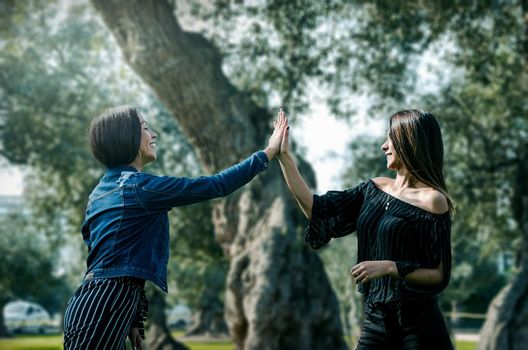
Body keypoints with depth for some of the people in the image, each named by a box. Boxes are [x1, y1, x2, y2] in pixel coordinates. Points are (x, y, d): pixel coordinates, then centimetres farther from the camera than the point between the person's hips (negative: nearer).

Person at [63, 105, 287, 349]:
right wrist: (268, 153, 0)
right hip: (102, 309, -10)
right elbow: (217, 185, -10)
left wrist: (132, 321, 21)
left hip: (93, 303, 10)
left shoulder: (103, 191, 18)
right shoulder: (140, 186, -10)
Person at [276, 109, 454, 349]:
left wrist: (389, 267, -22)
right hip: (375, 321, 6)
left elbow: (439, 276, -10)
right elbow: (315, 210, 7)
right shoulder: (375, 190, 9)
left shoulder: (432, 201, -10)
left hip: (418, 325, -6)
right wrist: (284, 156, 7)